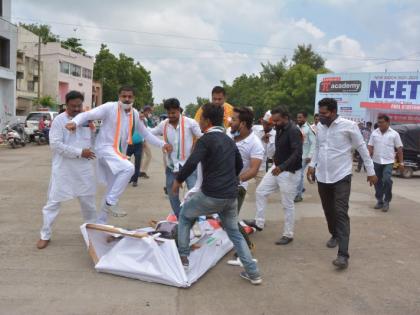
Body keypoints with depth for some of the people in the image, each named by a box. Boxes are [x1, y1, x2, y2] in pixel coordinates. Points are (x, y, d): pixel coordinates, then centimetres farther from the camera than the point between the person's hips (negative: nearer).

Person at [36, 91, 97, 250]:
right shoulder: (59, 120, -9)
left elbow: (93, 139, 17)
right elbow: (55, 144, -18)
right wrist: (79, 152, -21)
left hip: (84, 169, 4)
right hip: (63, 169, -4)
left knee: (88, 201, 17)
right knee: (53, 201, 4)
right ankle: (45, 235, 18)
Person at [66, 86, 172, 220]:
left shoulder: (135, 114, 9)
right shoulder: (110, 107, -10)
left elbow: (146, 133, 18)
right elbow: (88, 114, -17)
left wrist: (162, 144, 10)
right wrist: (75, 122, -37)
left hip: (119, 152, 7)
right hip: (105, 148, -7)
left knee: (112, 189, 12)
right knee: (128, 168, -31)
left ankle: (101, 223, 25)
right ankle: (110, 203, -18)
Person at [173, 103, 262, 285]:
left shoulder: (205, 140, -8)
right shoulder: (229, 140, 15)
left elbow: (192, 163, -23)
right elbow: (239, 165, 27)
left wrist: (178, 180, -7)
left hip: (212, 195, -6)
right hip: (231, 196, 6)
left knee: (185, 214, 20)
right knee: (234, 232, 21)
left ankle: (183, 257, 21)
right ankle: (253, 273, 16)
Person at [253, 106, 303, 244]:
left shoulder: (294, 131, -22)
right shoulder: (280, 129, 4)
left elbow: (297, 153, -32)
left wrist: (282, 167, -41)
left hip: (289, 172, -9)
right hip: (276, 167, 9)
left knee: (287, 204, 0)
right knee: (260, 191, 11)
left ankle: (288, 235, 14)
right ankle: (259, 223, 22)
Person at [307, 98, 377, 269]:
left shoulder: (349, 125, -11)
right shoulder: (319, 126, 5)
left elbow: (362, 148, -4)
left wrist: (370, 171, -1)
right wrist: (312, 165, 10)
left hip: (341, 176, -5)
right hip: (322, 177, 6)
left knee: (341, 213, -12)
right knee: (328, 210, 16)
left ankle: (343, 255, -14)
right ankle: (335, 235, 42)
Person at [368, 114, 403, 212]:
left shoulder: (394, 134, -1)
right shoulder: (374, 133, 6)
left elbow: (399, 149, 1)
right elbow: (370, 147, 6)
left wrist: (401, 162, -1)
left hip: (388, 162, -3)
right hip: (376, 162, 3)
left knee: (387, 180, -15)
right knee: (378, 182, 8)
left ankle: (386, 202, -3)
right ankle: (379, 201, 21)